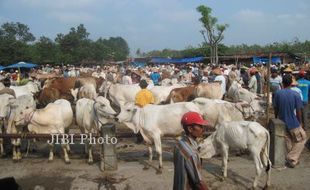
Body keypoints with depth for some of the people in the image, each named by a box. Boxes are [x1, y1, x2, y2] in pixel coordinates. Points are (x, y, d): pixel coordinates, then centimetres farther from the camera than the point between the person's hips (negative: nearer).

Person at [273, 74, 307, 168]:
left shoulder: (278, 93, -6)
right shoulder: (296, 94, -14)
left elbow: (275, 109, 1)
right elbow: (298, 111, -10)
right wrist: (300, 123, 3)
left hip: (282, 123, 4)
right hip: (293, 123, -4)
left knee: (288, 141, 19)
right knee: (301, 139, 15)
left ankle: (290, 159, 26)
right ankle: (292, 159, 8)